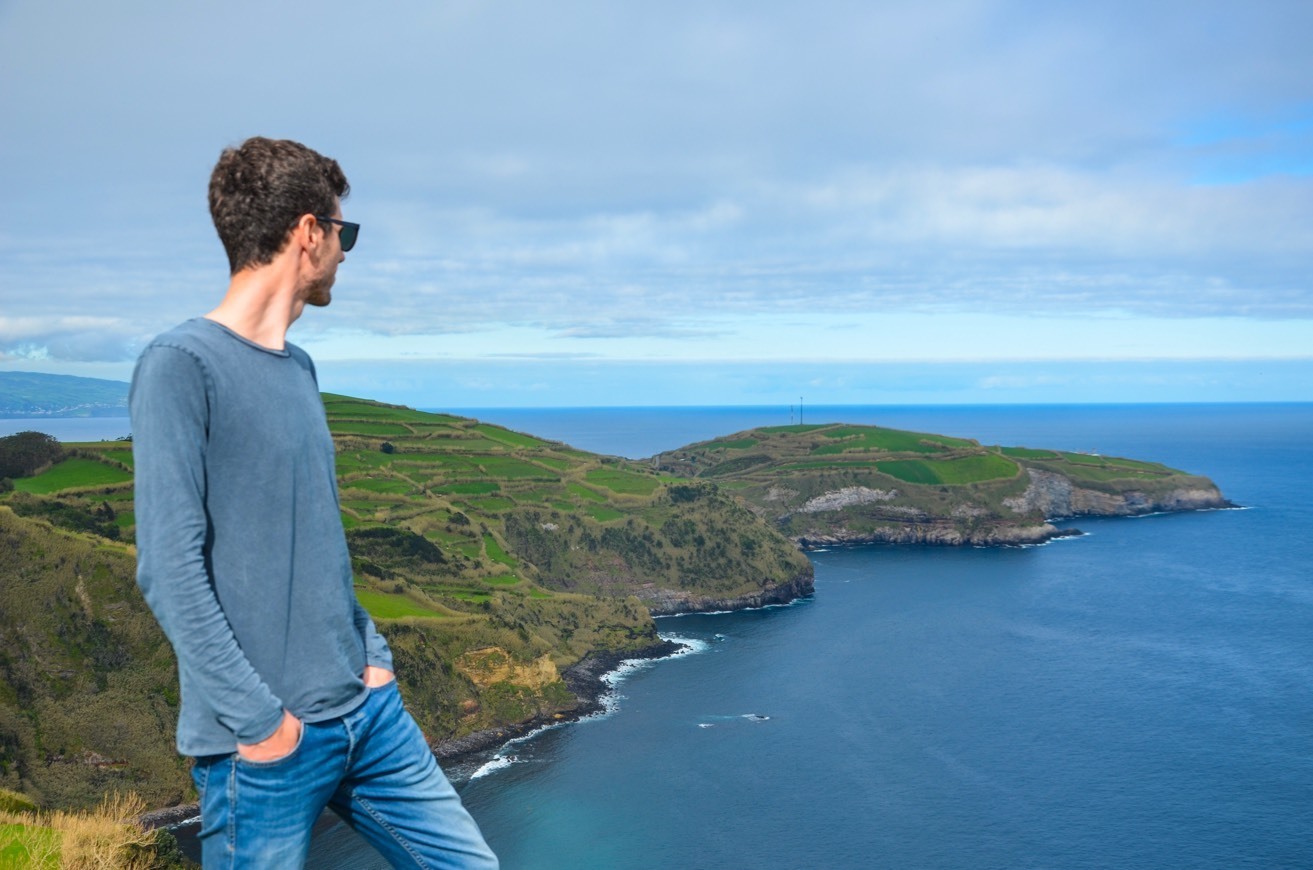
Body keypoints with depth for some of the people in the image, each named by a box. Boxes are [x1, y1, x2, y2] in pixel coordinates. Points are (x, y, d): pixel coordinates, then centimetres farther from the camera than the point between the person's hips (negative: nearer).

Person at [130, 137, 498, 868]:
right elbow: (170, 568, -17)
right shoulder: (181, 365, -13)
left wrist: (373, 656, 10)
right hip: (268, 746, -7)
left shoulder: (299, 369, 11)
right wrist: (258, 717, -16)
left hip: (369, 711, 7)